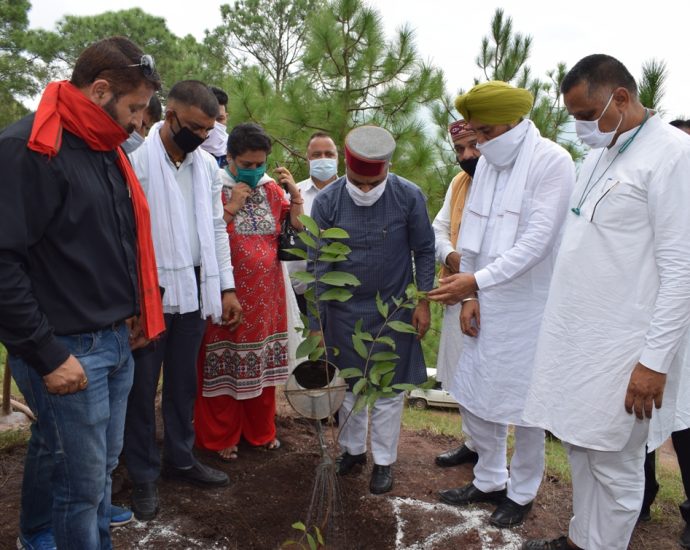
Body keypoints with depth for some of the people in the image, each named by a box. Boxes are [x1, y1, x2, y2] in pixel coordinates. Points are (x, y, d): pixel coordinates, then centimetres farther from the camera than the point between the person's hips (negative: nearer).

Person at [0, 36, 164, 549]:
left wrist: (131, 311, 11)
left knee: (101, 466, 20)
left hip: (116, 340, 9)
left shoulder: (107, 149, 11)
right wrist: (46, 355, -20)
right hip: (67, 350, -8)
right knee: (82, 479, 4)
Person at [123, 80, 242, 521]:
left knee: (184, 383, 16)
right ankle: (144, 475, 24)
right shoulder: (135, 158, -11)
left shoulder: (207, 165, 9)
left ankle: (180, 458, 33)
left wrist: (227, 287, 10)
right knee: (142, 388, 8)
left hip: (194, 291, 6)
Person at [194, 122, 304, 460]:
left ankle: (260, 430, 28)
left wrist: (294, 194, -6)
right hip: (228, 292, -4)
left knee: (262, 360, 12)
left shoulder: (271, 188, 8)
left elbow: (296, 229, 5)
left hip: (266, 292, 4)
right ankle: (221, 437, 19)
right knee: (225, 365, 3)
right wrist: (231, 207, -17)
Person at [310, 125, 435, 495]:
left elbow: (423, 251, -1)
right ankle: (352, 449, 34)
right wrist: (315, 325, -11)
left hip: (392, 311, -1)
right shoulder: (326, 201, -13)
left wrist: (423, 301, -4)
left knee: (388, 389, 8)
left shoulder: (409, 196, -14)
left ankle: (384, 460, 26)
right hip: (344, 312, 1)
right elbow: (319, 267, -11)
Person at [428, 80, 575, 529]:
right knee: (473, 396, 14)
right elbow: (472, 235, 9)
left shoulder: (553, 163, -13)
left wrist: (476, 280, -24)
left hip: (529, 307, -6)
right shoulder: (487, 163, 8)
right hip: (486, 304, 7)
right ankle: (489, 480, 36)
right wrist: (469, 295, 5)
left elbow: (537, 241, -20)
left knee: (524, 406, 7)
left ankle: (522, 493, 30)